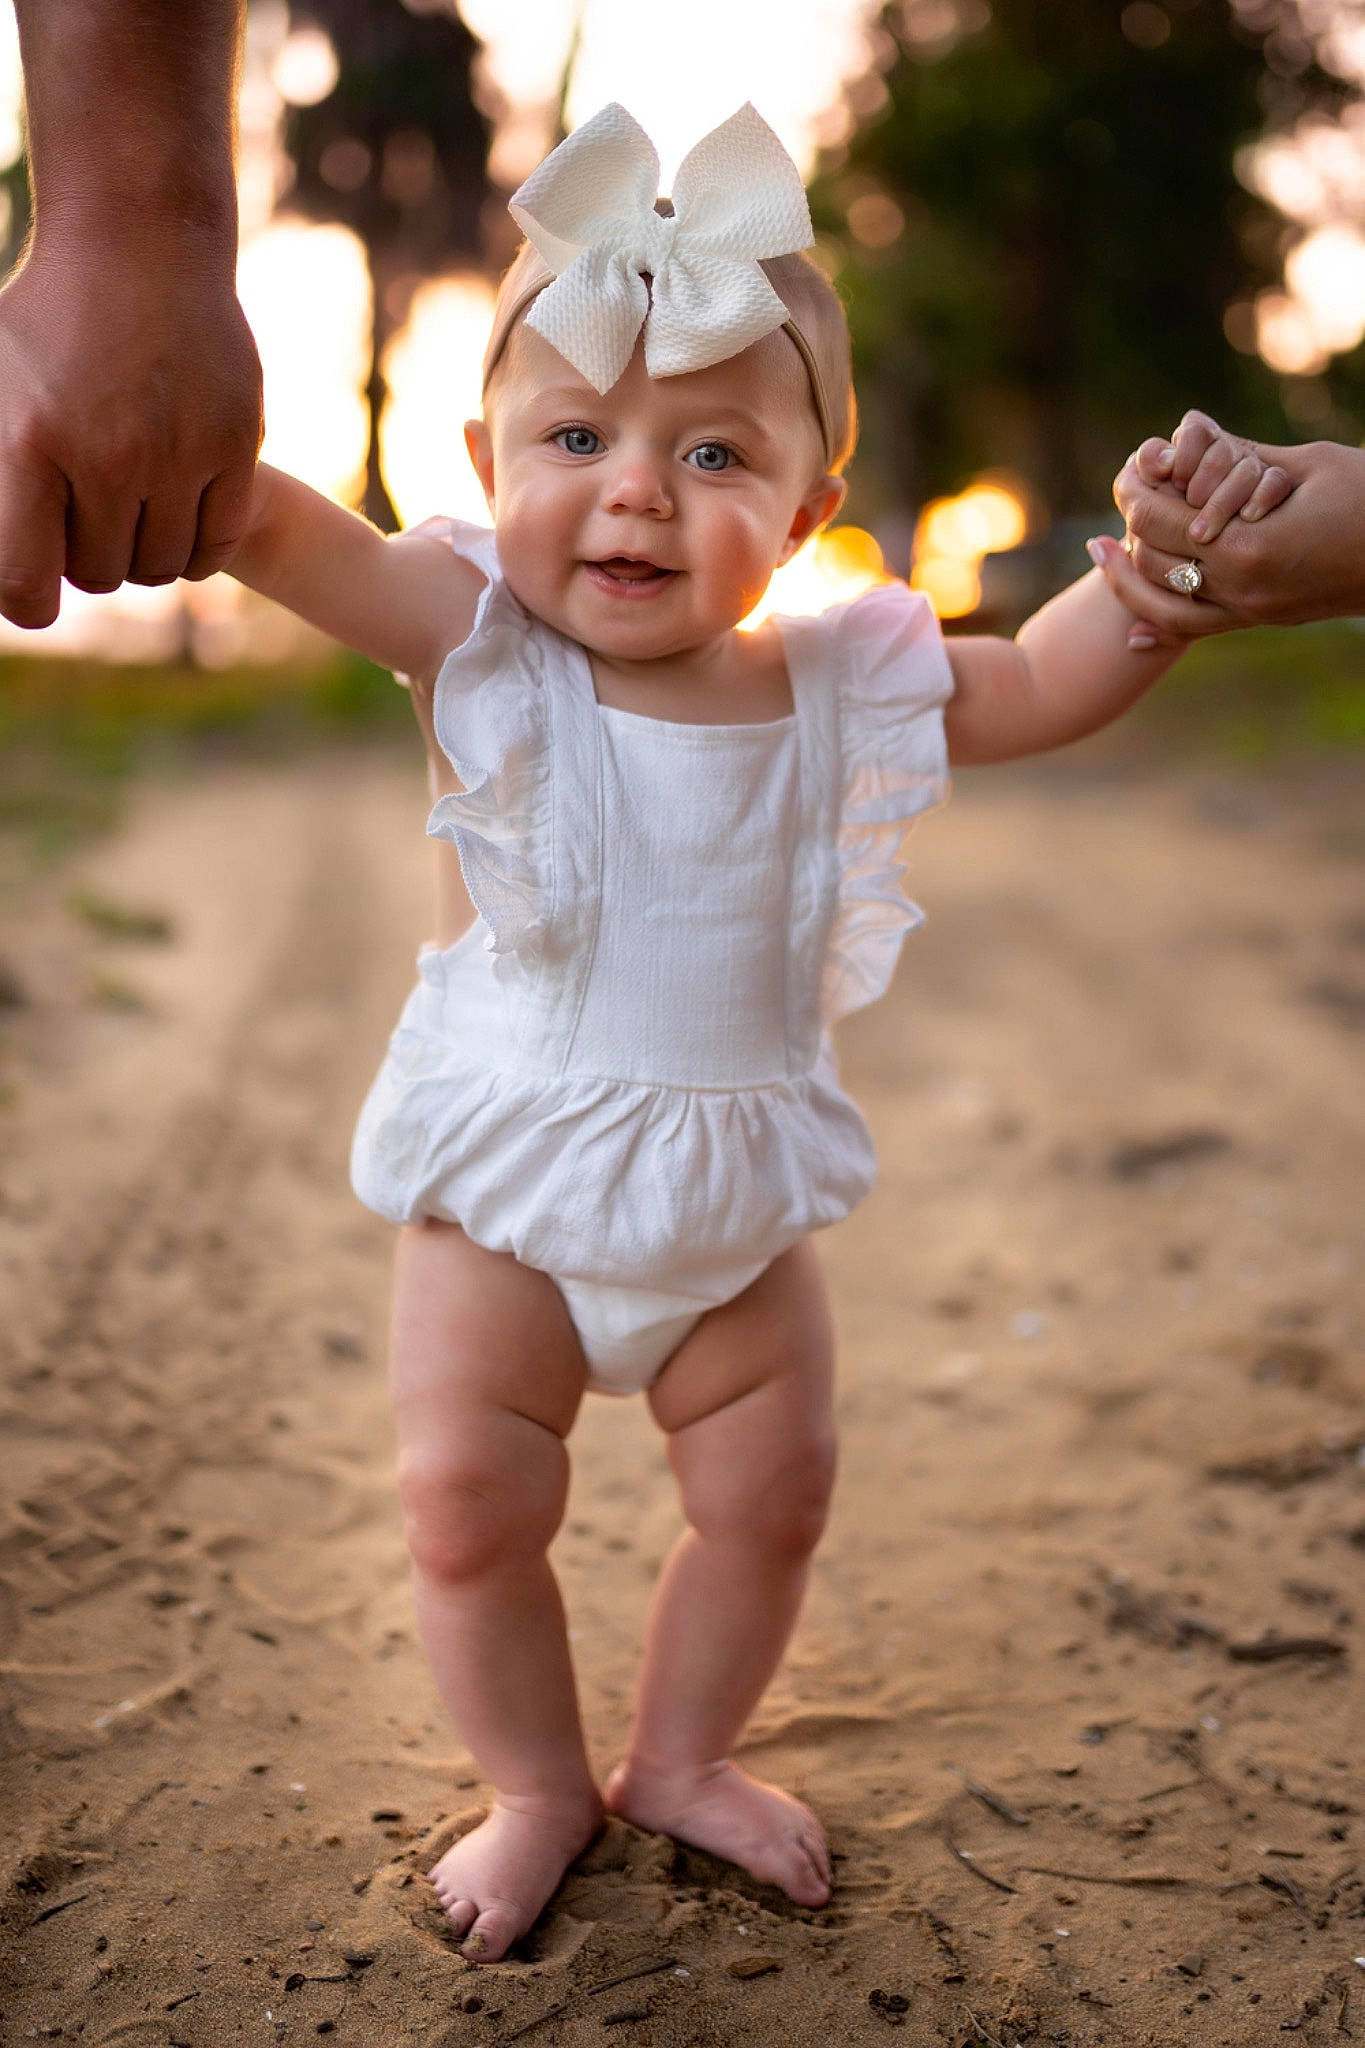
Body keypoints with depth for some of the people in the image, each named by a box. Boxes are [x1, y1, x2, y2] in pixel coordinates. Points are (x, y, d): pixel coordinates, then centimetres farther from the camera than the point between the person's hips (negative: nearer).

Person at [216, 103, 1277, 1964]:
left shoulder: (839, 682, -5)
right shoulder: (480, 645, -14)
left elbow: (1043, 686, 5)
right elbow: (276, 527, -26)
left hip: (741, 1208, 3)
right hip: (503, 1202, -3)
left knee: (771, 1495, 13)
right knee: (466, 1504, 0)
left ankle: (683, 1757, 40)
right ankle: (538, 1787, 28)